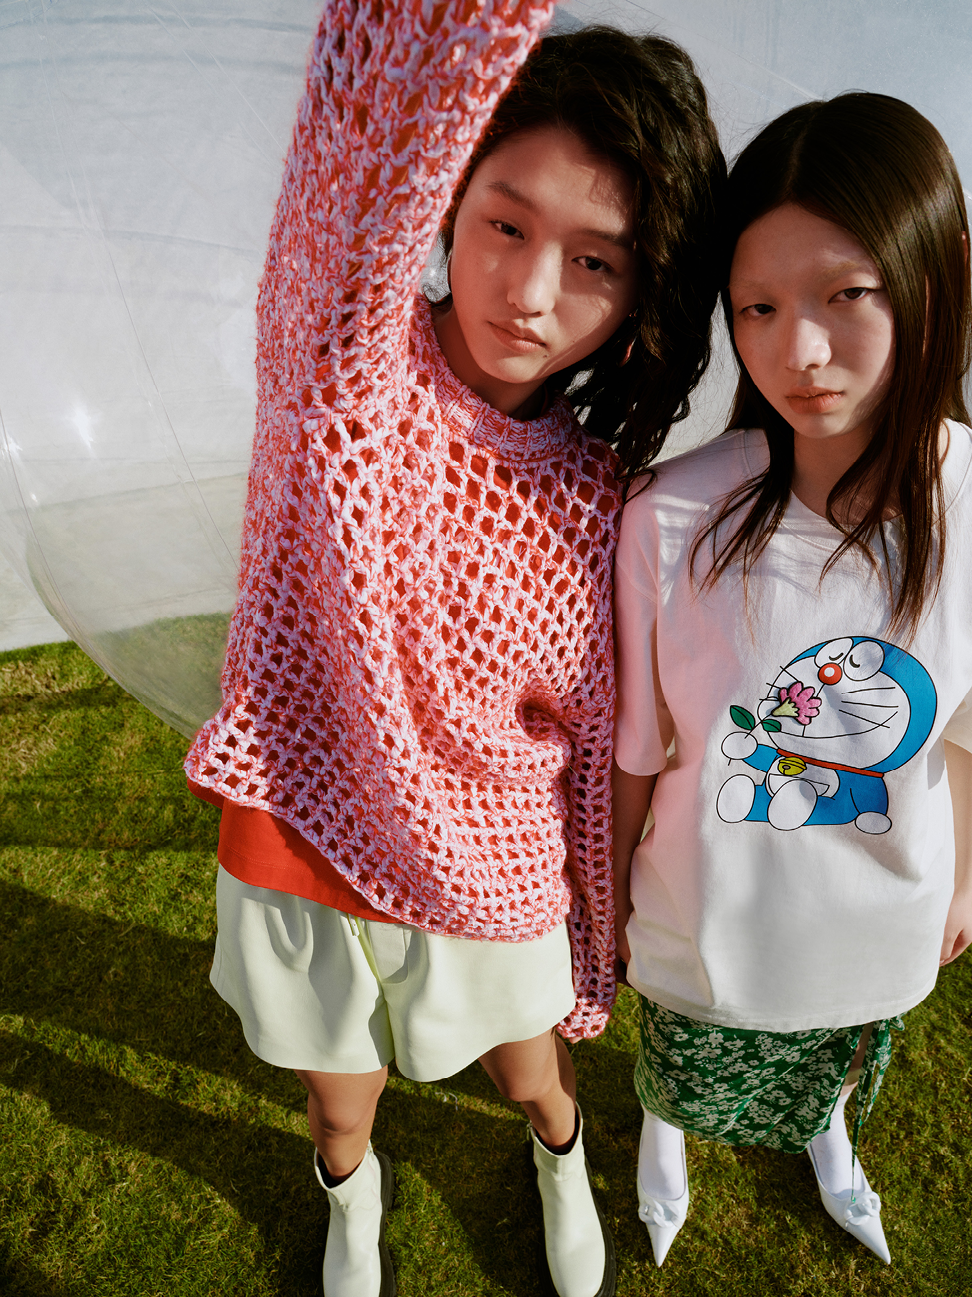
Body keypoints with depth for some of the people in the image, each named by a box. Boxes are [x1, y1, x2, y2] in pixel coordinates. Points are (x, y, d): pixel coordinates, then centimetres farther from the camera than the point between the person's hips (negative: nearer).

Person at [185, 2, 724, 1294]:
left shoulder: (593, 499, -11)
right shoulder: (342, 356, -17)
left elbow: (595, 748, -2)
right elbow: (381, 116, -39)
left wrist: (592, 960, 5)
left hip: (493, 888, 1)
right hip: (299, 855, 0)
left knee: (536, 1074, 28)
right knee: (340, 1100, 27)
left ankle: (564, 1166, 66)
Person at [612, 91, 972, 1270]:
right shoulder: (670, 518, -28)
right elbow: (632, 752, -14)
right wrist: (608, 897, -2)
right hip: (707, 918, -2)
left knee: (840, 1068, 34)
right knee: (683, 1073, 29)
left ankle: (823, 1133, 71)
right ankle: (663, 1137, 67)